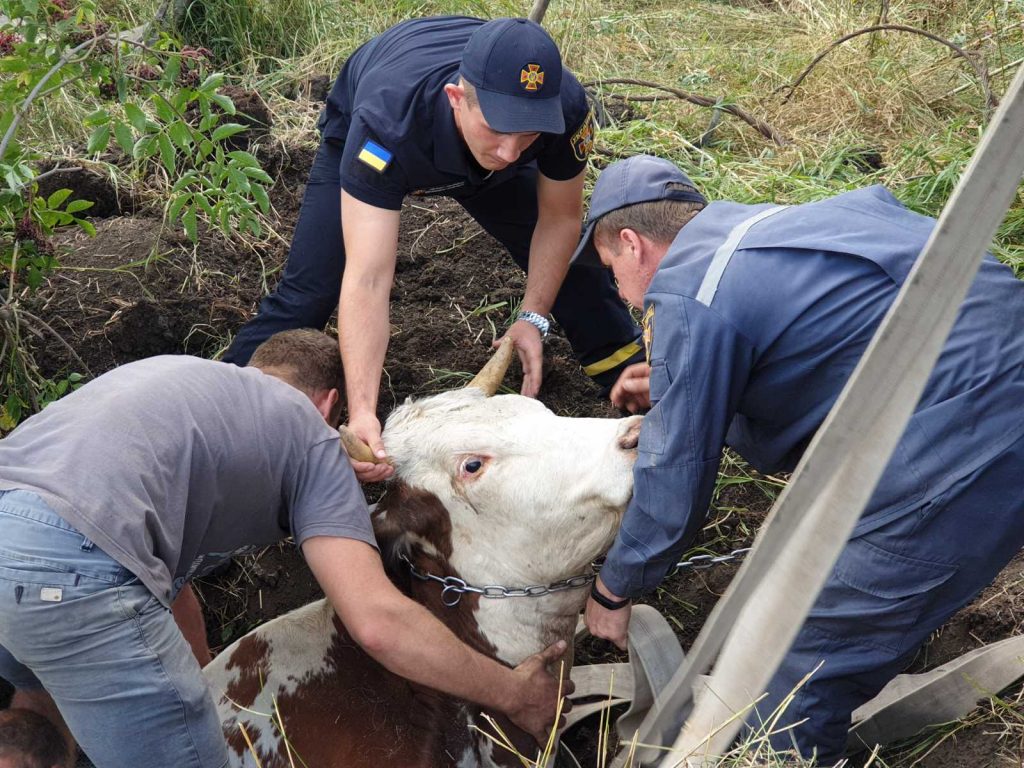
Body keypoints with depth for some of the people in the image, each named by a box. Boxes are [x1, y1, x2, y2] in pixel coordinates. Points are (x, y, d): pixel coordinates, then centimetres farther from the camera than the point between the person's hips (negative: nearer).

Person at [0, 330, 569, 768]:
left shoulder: (180, 377, 33)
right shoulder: (308, 432, 13)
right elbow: (378, 623, 1)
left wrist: (196, 683, 53)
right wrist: (511, 693, 15)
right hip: (67, 564, -8)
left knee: (48, 686, 37)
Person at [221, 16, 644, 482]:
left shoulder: (565, 109, -39)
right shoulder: (386, 123, -49)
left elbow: (560, 218, -17)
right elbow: (368, 280, -51)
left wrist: (534, 317, -21)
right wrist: (362, 413, -57)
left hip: (477, 156, 3)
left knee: (572, 260, 0)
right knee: (308, 292, -15)